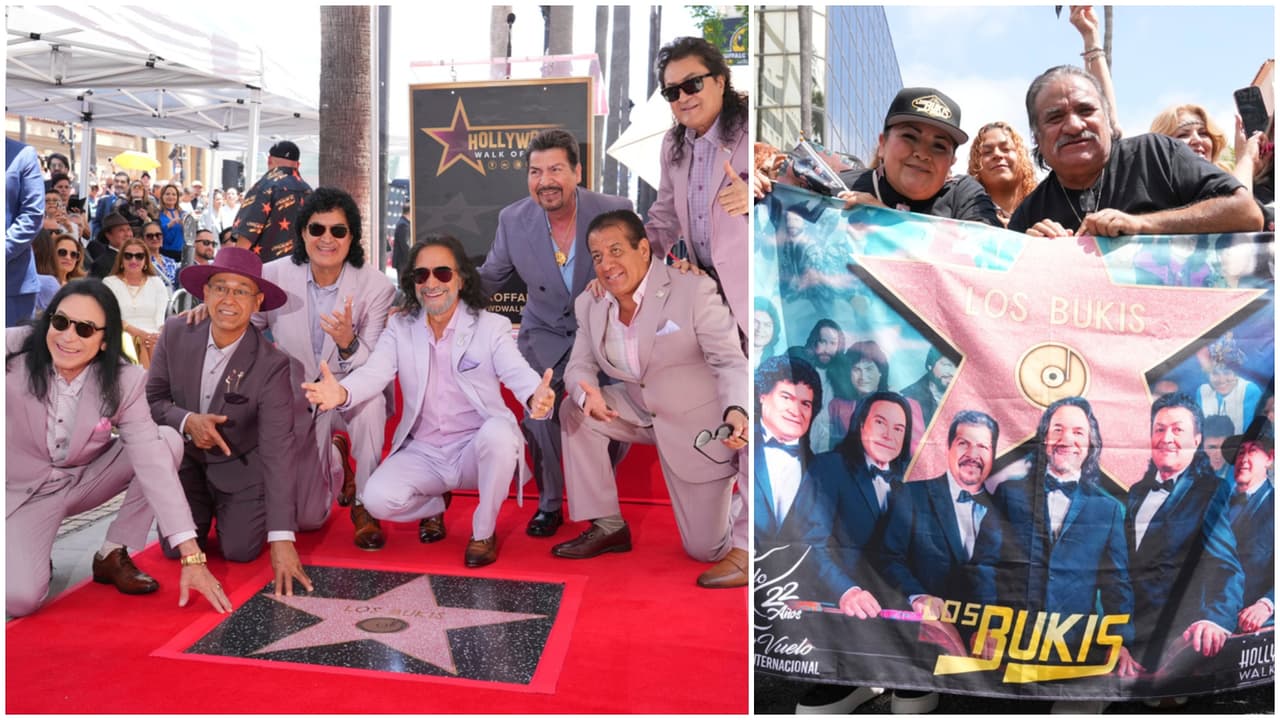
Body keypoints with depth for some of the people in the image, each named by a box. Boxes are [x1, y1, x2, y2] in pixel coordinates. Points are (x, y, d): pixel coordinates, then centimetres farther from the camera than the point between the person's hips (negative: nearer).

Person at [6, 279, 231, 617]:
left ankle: (113, 556, -5)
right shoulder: (13, 351, -22)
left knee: (168, 440, -22)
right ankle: (32, 557, 13)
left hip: (86, 479, 3)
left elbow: (153, 460, -26)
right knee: (18, 598, -27)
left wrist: (192, 557, -31)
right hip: (21, 491, -2)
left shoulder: (124, 381, -19)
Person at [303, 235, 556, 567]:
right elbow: (374, 373, -12)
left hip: (475, 449, -2)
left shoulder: (492, 326, -6)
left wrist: (535, 396, -48)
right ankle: (433, 505, 16)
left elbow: (517, 372, -22)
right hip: (422, 453, 2)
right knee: (378, 499, -22)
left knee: (498, 434, -36)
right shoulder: (400, 327, 2)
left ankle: (484, 531, -9)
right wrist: (341, 393, -37)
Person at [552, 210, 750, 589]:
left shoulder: (694, 291, -20)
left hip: (700, 422, -6)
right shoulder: (590, 305, -3)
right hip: (641, 411, 6)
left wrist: (736, 411, -44)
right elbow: (579, 366, 0)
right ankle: (608, 526, 0)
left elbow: (731, 362, -23)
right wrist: (586, 393, -26)